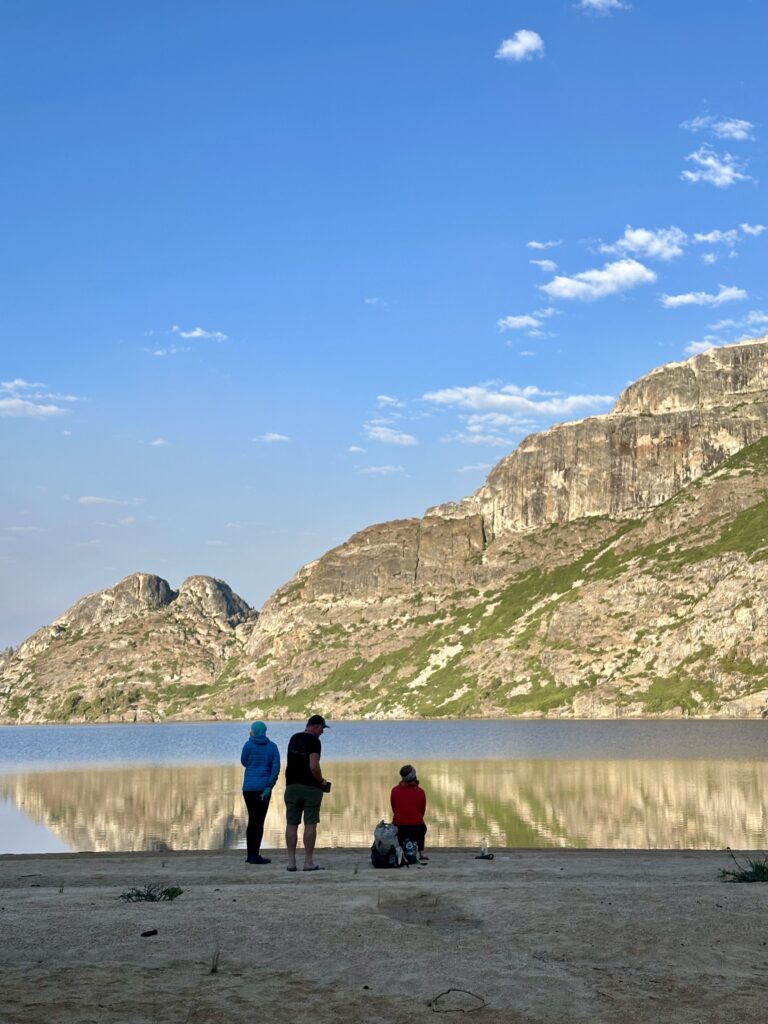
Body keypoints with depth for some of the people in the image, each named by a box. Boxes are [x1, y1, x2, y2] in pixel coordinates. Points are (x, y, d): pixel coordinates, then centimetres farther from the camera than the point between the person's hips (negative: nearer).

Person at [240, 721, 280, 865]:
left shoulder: (249, 745, -4)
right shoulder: (272, 747, 1)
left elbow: (244, 762, 10)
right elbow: (276, 768, -8)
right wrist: (269, 787, -11)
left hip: (249, 787, 1)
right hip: (263, 788, -1)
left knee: (253, 819, 12)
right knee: (259, 821, 2)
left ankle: (251, 854, 16)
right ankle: (255, 856, -3)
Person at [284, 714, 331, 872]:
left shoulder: (293, 739, 12)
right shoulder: (314, 741, -12)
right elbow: (314, 767, -21)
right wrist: (322, 781, -6)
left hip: (292, 786, 6)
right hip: (310, 788, -6)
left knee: (291, 824, 6)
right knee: (310, 825, -1)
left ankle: (291, 861, 5)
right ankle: (309, 862, -1)